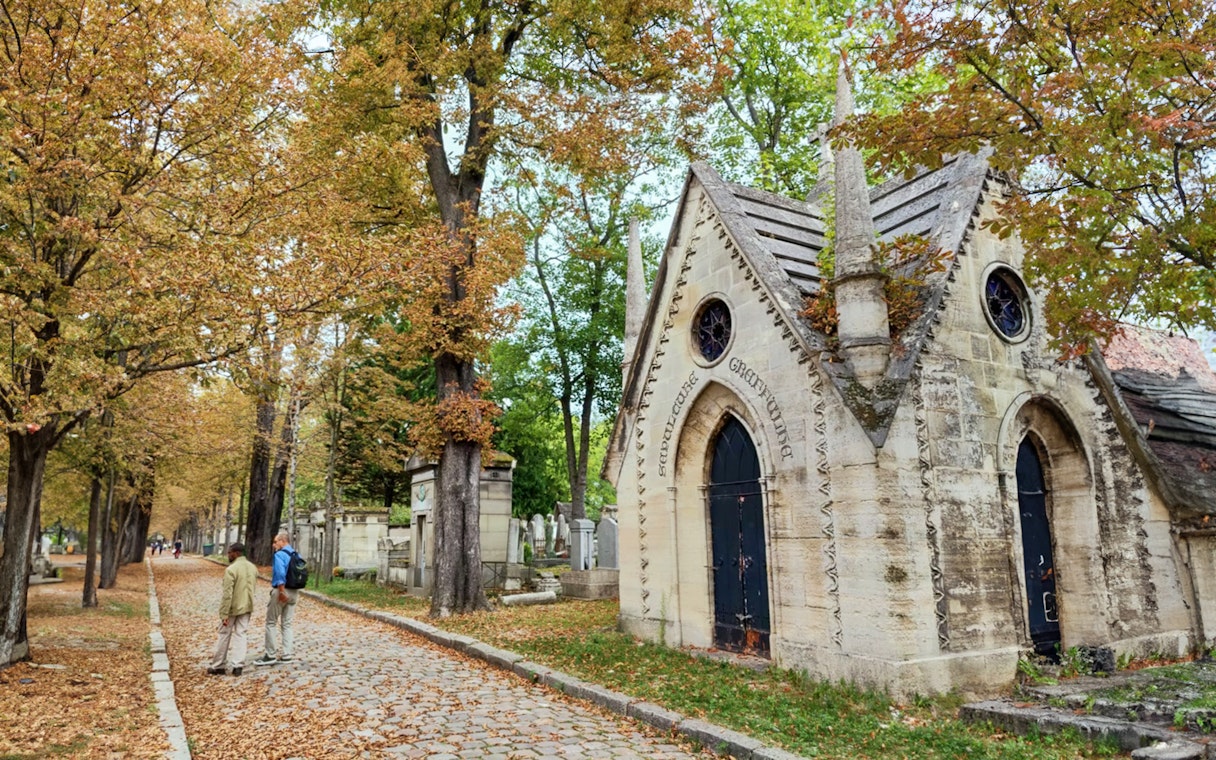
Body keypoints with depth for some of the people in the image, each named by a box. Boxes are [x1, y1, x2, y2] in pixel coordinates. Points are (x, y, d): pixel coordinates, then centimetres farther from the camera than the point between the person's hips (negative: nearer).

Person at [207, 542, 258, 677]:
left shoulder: (231, 569, -19)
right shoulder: (253, 568, 5)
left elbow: (227, 594, -20)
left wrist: (224, 614, -18)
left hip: (232, 608, -6)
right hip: (247, 607, 6)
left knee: (224, 636, 8)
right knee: (241, 635, 8)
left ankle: (218, 666, 18)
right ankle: (238, 666, 5)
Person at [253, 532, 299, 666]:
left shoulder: (280, 554, -11)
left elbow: (280, 573, -25)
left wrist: (281, 591, -25)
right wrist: (296, 592, 14)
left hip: (282, 591, -7)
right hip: (294, 592, 7)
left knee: (271, 622, 3)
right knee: (287, 623, 12)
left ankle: (270, 655, 5)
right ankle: (287, 654, 11)